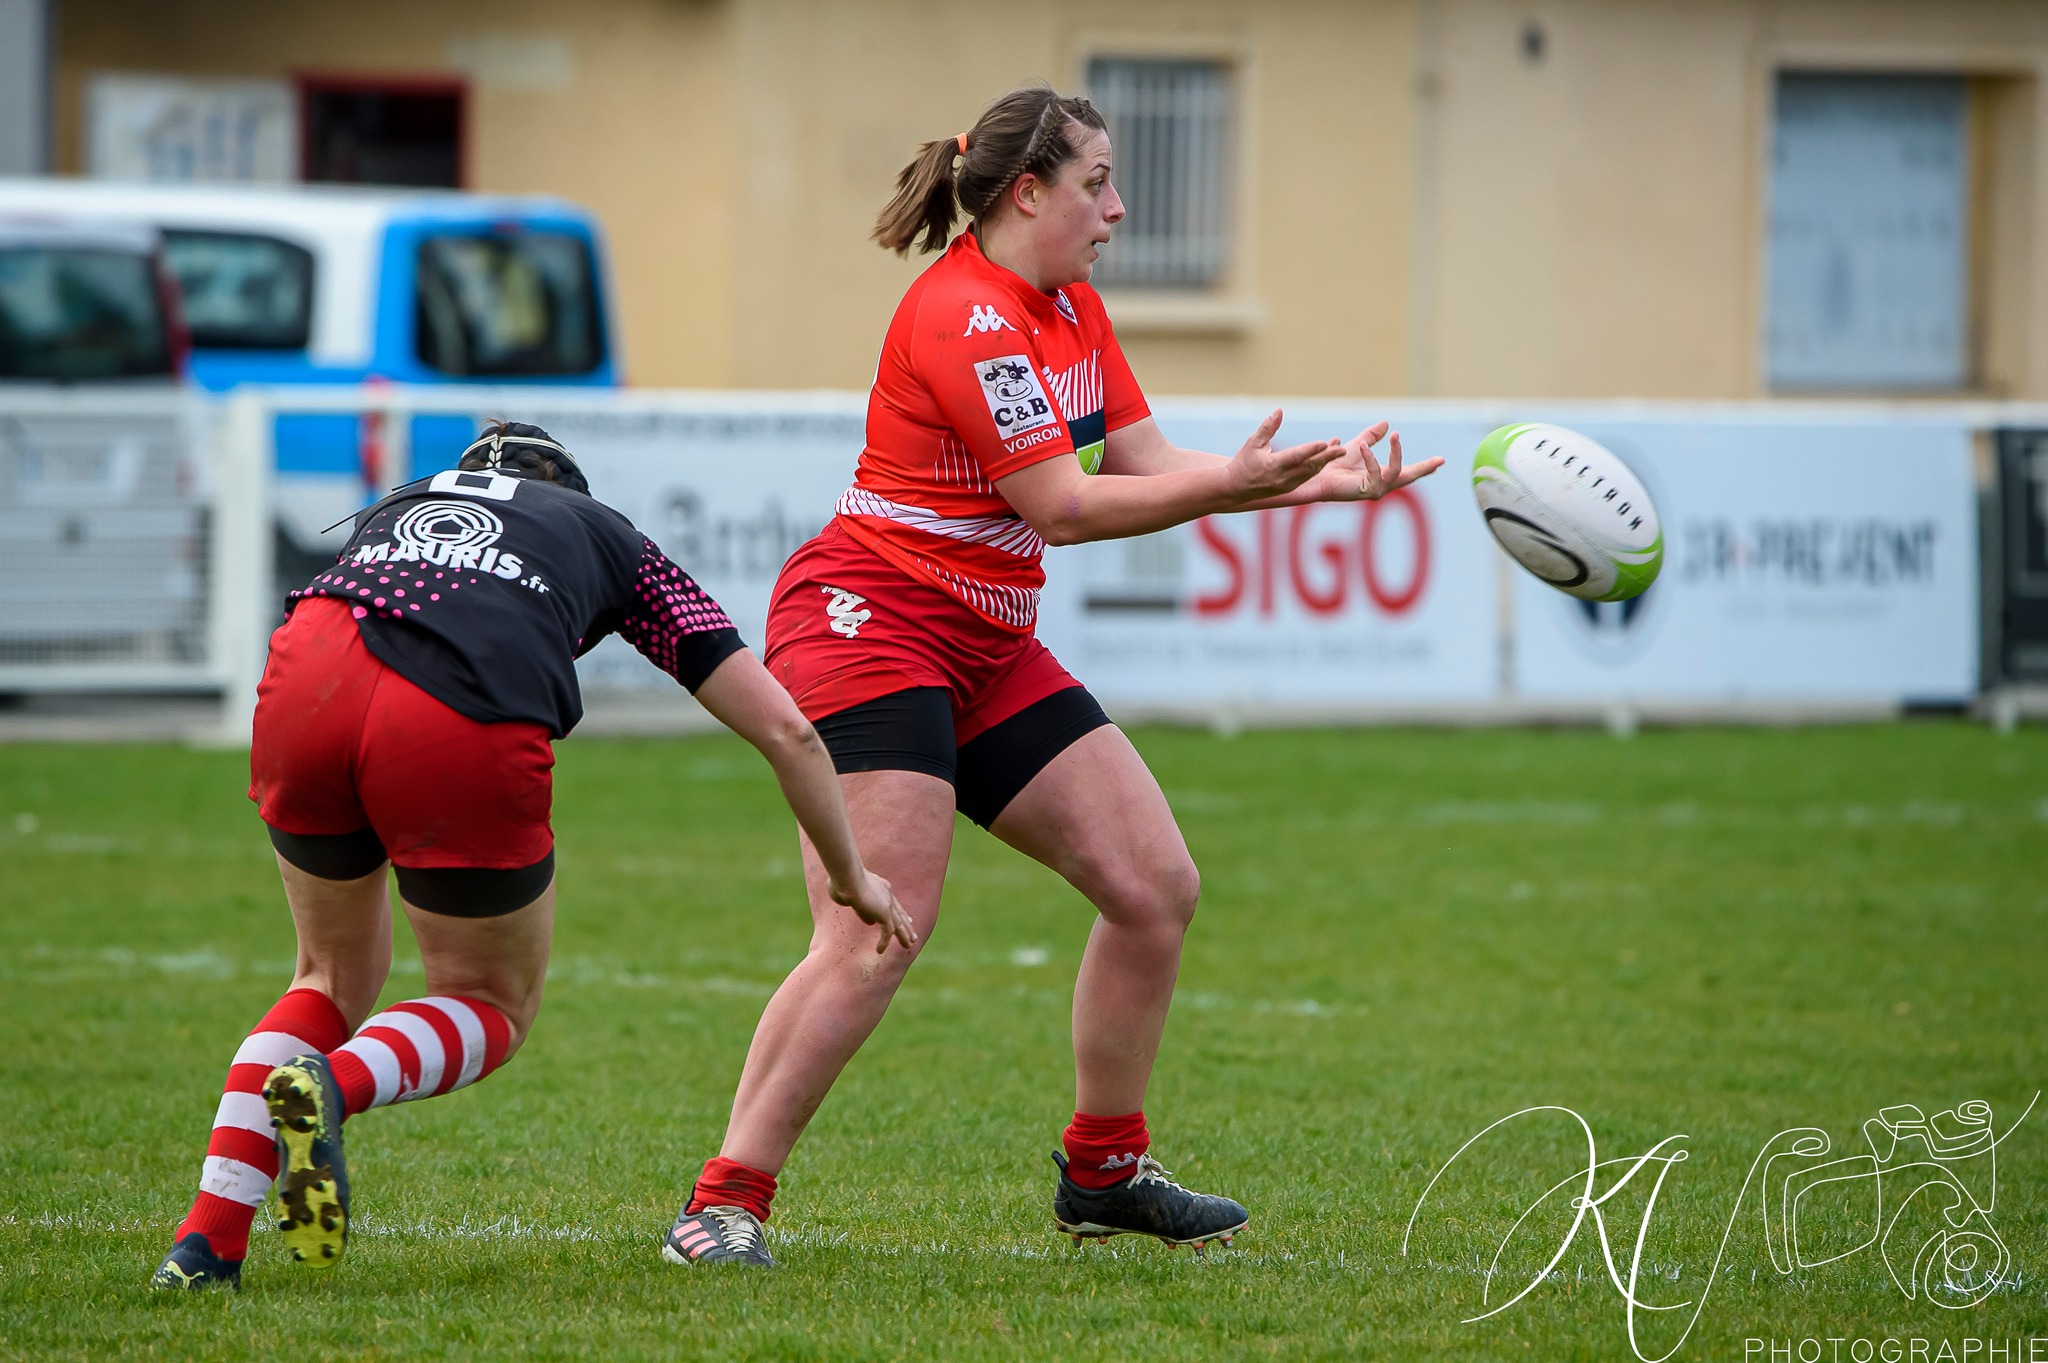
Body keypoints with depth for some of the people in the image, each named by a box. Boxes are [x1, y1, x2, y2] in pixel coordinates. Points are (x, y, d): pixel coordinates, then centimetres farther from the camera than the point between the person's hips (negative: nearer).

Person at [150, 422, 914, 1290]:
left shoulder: (398, 506, 39)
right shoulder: (616, 543, 32)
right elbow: (785, 728, 30)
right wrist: (851, 876, 43)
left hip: (304, 680, 3)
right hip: (466, 734, -3)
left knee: (336, 979, 29)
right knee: (496, 1007, 22)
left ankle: (206, 1241, 12)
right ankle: (332, 1084, -11)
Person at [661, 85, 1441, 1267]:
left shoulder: (1071, 309, 13)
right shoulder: (964, 316, -18)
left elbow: (1146, 464, 11)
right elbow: (1063, 507, -19)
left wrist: (1312, 479, 2)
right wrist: (1238, 482, -15)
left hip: (990, 651, 10)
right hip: (870, 624, -10)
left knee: (1157, 887, 6)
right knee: (878, 935, -20)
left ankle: (1102, 1172, 19)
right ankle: (725, 1204, -17)